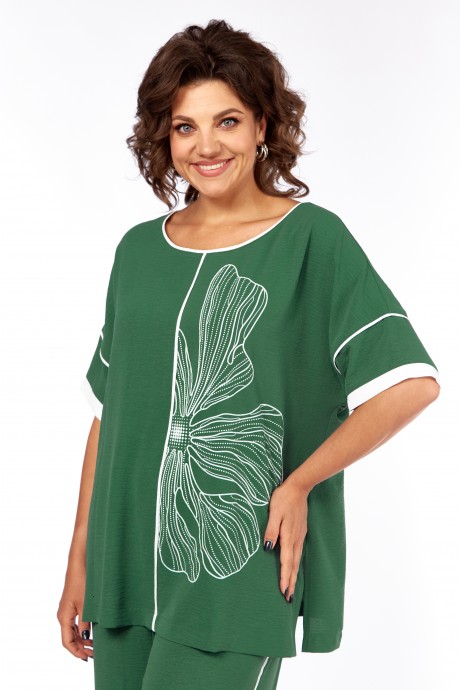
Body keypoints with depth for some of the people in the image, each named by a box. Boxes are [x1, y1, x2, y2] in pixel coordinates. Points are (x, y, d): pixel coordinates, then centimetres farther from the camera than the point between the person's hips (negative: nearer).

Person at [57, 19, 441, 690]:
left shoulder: (312, 238, -4)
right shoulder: (139, 250, 10)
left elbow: (413, 383, -10)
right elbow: (109, 415, 13)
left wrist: (298, 484, -8)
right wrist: (80, 562, 12)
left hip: (239, 576, -5)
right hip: (128, 573, 5)